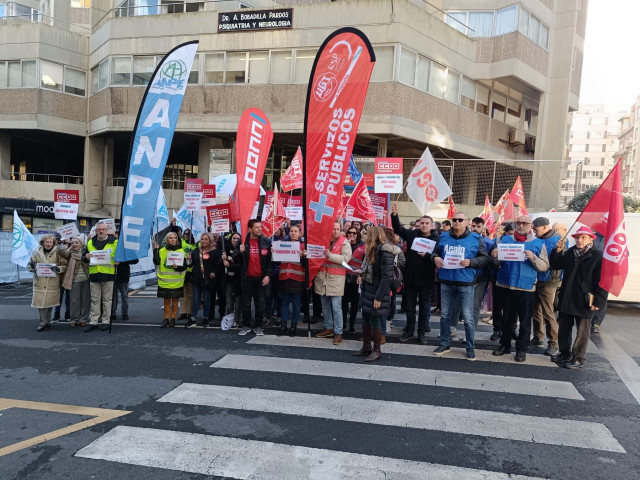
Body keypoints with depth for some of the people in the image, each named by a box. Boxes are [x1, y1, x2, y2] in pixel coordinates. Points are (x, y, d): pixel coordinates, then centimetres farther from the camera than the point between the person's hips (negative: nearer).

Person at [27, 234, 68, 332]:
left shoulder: (58, 253, 3)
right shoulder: (37, 253, 9)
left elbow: (65, 265, 3)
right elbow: (29, 266, 14)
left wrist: (59, 268, -17)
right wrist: (32, 266, -9)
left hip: (53, 283, -1)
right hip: (40, 282, 1)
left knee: (49, 302, 5)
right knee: (40, 302, -4)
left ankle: (46, 321, 19)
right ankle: (43, 322, 5)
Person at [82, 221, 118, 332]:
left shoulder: (114, 242, 1)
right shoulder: (90, 243, 12)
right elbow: (83, 257, 17)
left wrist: (117, 261, -16)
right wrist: (86, 257, -6)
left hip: (108, 275, -3)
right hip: (94, 275, 3)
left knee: (107, 299, 5)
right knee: (95, 300, 9)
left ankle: (106, 321, 15)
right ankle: (93, 322, 15)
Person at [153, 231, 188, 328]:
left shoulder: (181, 250, 1)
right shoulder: (162, 250, 5)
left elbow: (184, 266, 0)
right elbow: (157, 262, -7)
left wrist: (178, 267, -19)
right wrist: (155, 250, -12)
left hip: (176, 281, -1)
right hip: (165, 280, 1)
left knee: (175, 300, 5)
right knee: (166, 300, 8)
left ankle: (173, 319, 16)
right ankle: (166, 319, 17)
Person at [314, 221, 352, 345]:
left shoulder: (344, 242, -3)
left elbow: (346, 258, -14)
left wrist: (330, 255, -20)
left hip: (336, 278, -5)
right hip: (322, 276, 5)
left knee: (336, 307, -6)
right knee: (325, 306, 15)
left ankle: (338, 333, 2)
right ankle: (328, 328, 29)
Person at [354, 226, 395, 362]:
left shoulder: (385, 251, -18)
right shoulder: (372, 250, 10)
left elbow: (386, 277, -21)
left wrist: (379, 297, -21)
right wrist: (362, 276, 4)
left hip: (377, 291, -8)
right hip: (367, 289, 8)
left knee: (375, 321, 2)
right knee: (366, 320, 13)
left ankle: (376, 350, 16)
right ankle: (366, 347, 26)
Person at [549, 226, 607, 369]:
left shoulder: (597, 256, -10)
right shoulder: (570, 252, 6)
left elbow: (602, 281, -12)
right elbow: (556, 265, 11)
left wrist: (598, 301, -15)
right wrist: (558, 251, -5)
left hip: (584, 301, -5)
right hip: (566, 299, 6)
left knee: (582, 332, 7)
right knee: (563, 328, 16)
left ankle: (579, 359, 20)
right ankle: (565, 353, 31)